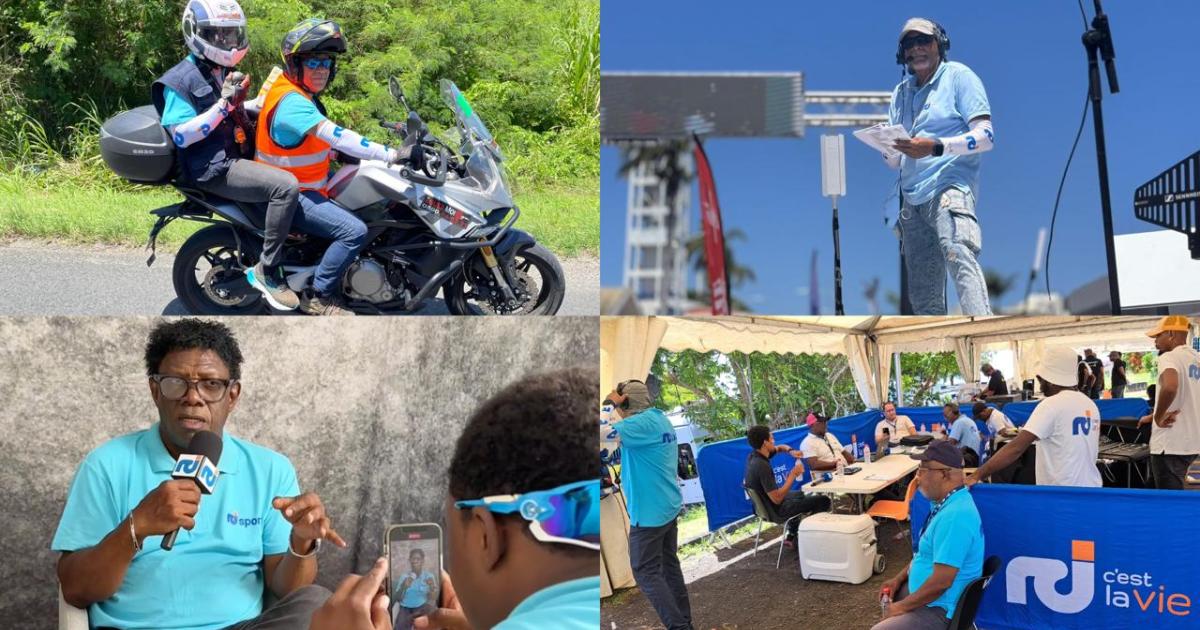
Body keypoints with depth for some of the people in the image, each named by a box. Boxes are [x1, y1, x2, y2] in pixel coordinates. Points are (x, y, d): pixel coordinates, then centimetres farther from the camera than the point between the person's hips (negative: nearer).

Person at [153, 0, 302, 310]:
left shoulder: (222, 72, 16)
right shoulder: (180, 80, -10)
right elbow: (180, 135, -19)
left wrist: (240, 104, 10)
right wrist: (223, 105, -23)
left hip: (234, 156, 10)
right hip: (212, 170, -10)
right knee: (286, 186, -29)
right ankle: (266, 271, -22)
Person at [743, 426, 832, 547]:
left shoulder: (754, 456, -5)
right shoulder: (762, 466, -33)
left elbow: (780, 448, 14)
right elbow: (777, 499, -33)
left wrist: (790, 451, -8)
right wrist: (793, 475, -25)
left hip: (765, 503, 9)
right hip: (776, 510, -9)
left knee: (803, 495, 36)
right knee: (823, 501, 0)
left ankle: (791, 536, 41)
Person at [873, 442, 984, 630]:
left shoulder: (954, 516, -29)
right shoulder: (948, 502, 4)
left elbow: (942, 581, -30)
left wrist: (903, 606, -19)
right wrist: (899, 578, 10)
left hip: (941, 611, -10)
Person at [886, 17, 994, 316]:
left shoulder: (959, 76, 5)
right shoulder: (900, 93, 20)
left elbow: (985, 135, -5)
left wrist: (936, 147, -19)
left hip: (950, 186, -6)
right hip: (912, 198, 6)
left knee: (960, 258, -29)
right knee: (922, 295, 3)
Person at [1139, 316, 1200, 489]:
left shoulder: (1169, 357, -14)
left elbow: (1170, 388, -35)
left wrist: (1158, 417, -19)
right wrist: (1154, 415, 28)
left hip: (1170, 445, -9)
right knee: (1175, 491, 21)